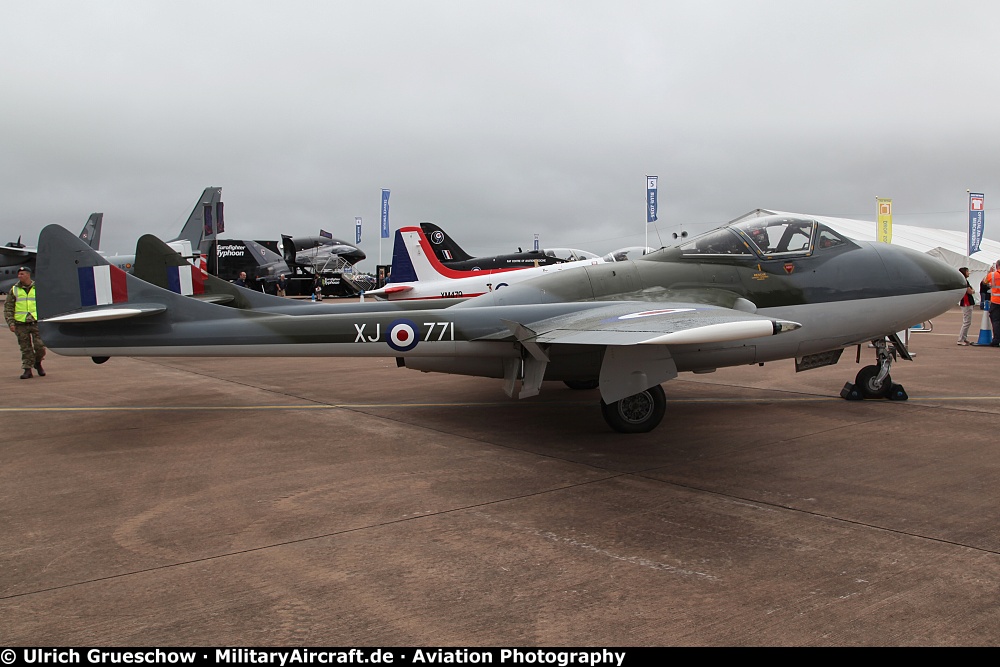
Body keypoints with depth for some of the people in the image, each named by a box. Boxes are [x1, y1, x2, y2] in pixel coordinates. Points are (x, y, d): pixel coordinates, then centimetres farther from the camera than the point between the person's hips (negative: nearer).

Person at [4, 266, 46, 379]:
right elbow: (8, 307, 8)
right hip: (21, 324, 1)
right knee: (26, 348, 2)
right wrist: (10, 322, -2)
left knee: (40, 346, -6)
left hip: (36, 322, -1)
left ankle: (38, 363, 19)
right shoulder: (14, 290, 8)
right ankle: (27, 369, 8)